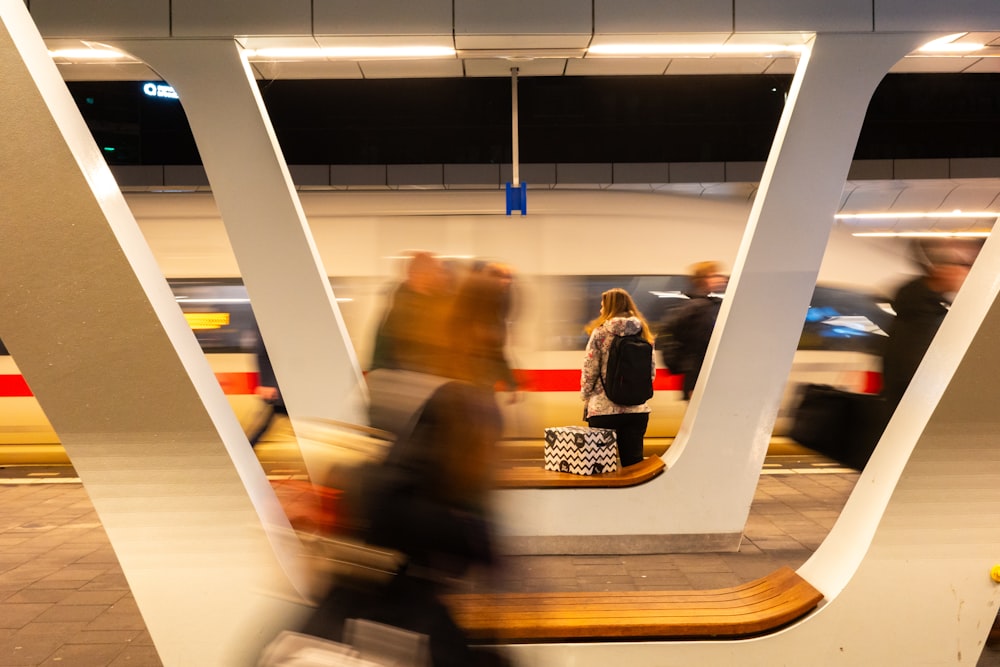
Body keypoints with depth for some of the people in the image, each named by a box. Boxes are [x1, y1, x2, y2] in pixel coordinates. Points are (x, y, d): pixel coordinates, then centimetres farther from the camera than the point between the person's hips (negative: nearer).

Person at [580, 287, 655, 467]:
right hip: (638, 408, 4)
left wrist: (585, 396, 8)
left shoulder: (600, 333, -5)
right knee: (633, 461, 8)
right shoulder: (643, 333, 6)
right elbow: (652, 370, 9)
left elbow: (589, 370, -5)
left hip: (603, 407, -3)